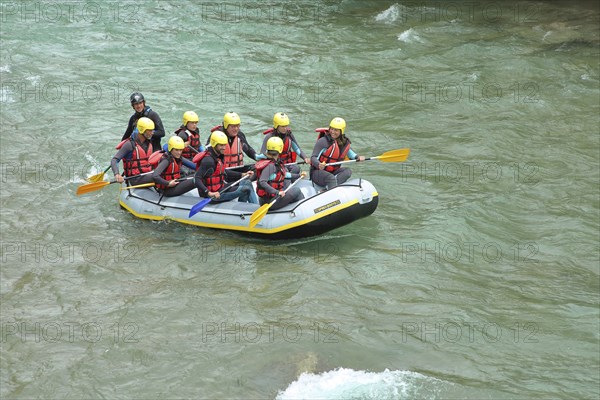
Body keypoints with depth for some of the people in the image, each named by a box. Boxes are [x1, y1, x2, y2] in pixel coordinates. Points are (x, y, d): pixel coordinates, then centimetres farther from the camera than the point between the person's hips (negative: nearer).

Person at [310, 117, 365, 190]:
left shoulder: (345, 142, 3)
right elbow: (313, 157, -15)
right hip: (318, 172, -6)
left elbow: (350, 152, 25)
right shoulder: (323, 141, -14)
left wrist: (357, 157, 3)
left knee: (347, 172, -20)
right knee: (331, 178, -34)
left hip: (333, 172, 6)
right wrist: (319, 164, -37)